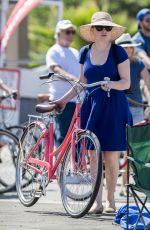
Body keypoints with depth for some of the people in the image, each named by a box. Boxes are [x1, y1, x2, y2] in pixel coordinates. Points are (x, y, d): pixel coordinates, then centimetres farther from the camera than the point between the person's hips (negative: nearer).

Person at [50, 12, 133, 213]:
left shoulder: (119, 52, -3)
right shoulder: (85, 52, 9)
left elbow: (126, 82, -5)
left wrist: (112, 84, -25)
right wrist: (64, 100, 13)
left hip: (113, 107, -3)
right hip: (91, 105, 3)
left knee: (111, 157, -2)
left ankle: (110, 200, 11)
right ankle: (97, 202, 6)